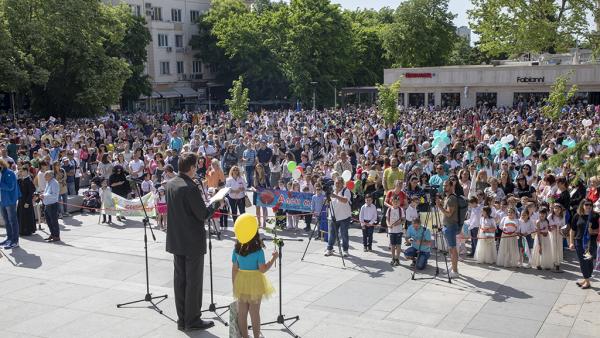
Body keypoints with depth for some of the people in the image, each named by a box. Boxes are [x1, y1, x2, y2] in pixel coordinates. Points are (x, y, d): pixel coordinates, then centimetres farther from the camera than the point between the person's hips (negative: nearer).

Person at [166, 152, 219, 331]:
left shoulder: (170, 184, 4)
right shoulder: (191, 188, -21)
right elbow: (203, 214, -18)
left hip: (176, 240, 8)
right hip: (193, 241, -8)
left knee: (180, 279, 13)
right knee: (193, 281, 2)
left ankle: (182, 319, 21)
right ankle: (192, 321, 10)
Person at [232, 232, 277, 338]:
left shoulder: (236, 250, -5)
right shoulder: (258, 251, -17)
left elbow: (234, 269, 0)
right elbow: (263, 269, -14)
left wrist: (234, 285, 10)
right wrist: (273, 258, -5)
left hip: (241, 283, 3)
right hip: (255, 283, -3)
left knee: (242, 313, 13)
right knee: (255, 312, 9)